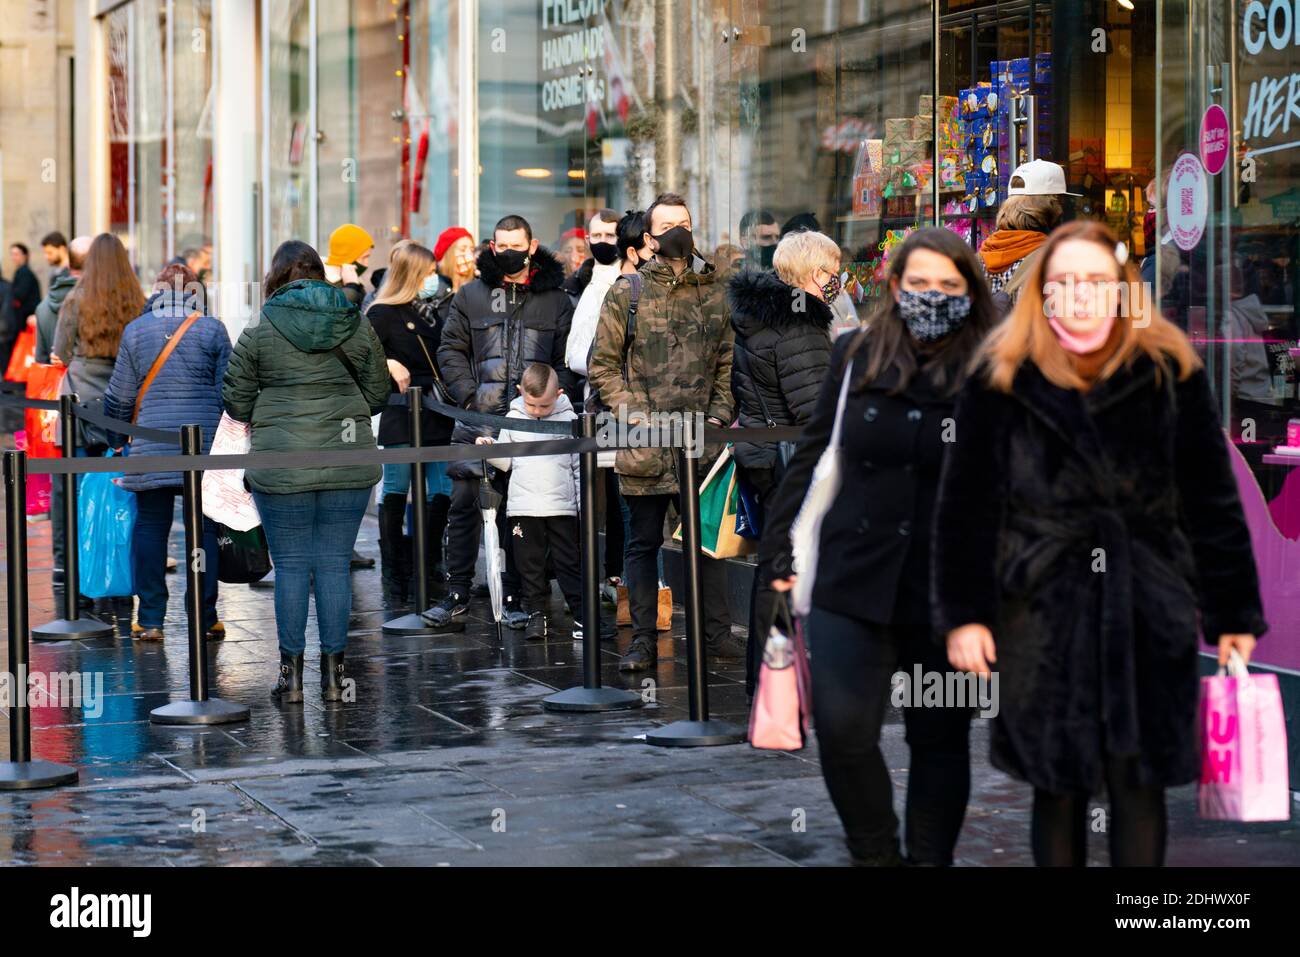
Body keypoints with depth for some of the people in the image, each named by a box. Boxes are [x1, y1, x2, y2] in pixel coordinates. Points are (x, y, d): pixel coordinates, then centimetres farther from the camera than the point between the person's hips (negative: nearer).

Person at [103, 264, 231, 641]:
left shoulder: (135, 331, 5)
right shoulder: (212, 330, 1)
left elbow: (119, 395, 8)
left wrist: (115, 440, 22)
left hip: (151, 445, 1)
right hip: (205, 442, -1)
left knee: (150, 526, 6)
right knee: (204, 527, 4)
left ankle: (150, 620, 5)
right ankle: (205, 618, 6)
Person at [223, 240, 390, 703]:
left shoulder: (258, 334, -3)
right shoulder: (358, 327, 4)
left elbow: (236, 403, 1)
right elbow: (377, 395, 11)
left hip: (282, 467, -2)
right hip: (348, 462, 2)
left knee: (290, 566, 5)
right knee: (334, 565, 7)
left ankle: (291, 674, 8)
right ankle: (334, 673, 11)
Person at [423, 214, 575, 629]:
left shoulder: (555, 300, 9)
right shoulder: (470, 295, 9)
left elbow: (567, 360, 9)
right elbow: (451, 350, 9)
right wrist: (468, 396, -4)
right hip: (477, 419, 0)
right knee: (463, 502, -1)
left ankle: (514, 597, 11)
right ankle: (456, 594, 7)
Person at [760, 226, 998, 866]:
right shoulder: (856, 356, 3)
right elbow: (812, 458, 10)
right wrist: (781, 551, 7)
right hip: (852, 583, 2)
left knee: (939, 740, 10)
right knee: (842, 730, -5)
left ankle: (930, 859, 26)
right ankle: (875, 856, 16)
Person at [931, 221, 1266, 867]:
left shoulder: (1170, 372, 0)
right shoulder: (1003, 379, -1)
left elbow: (1213, 500, 3)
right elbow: (967, 505, 1)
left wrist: (1234, 614, 4)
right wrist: (964, 613, -4)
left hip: (1147, 613, 0)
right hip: (1043, 613, 0)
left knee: (1139, 787, 4)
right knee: (1057, 789, 8)